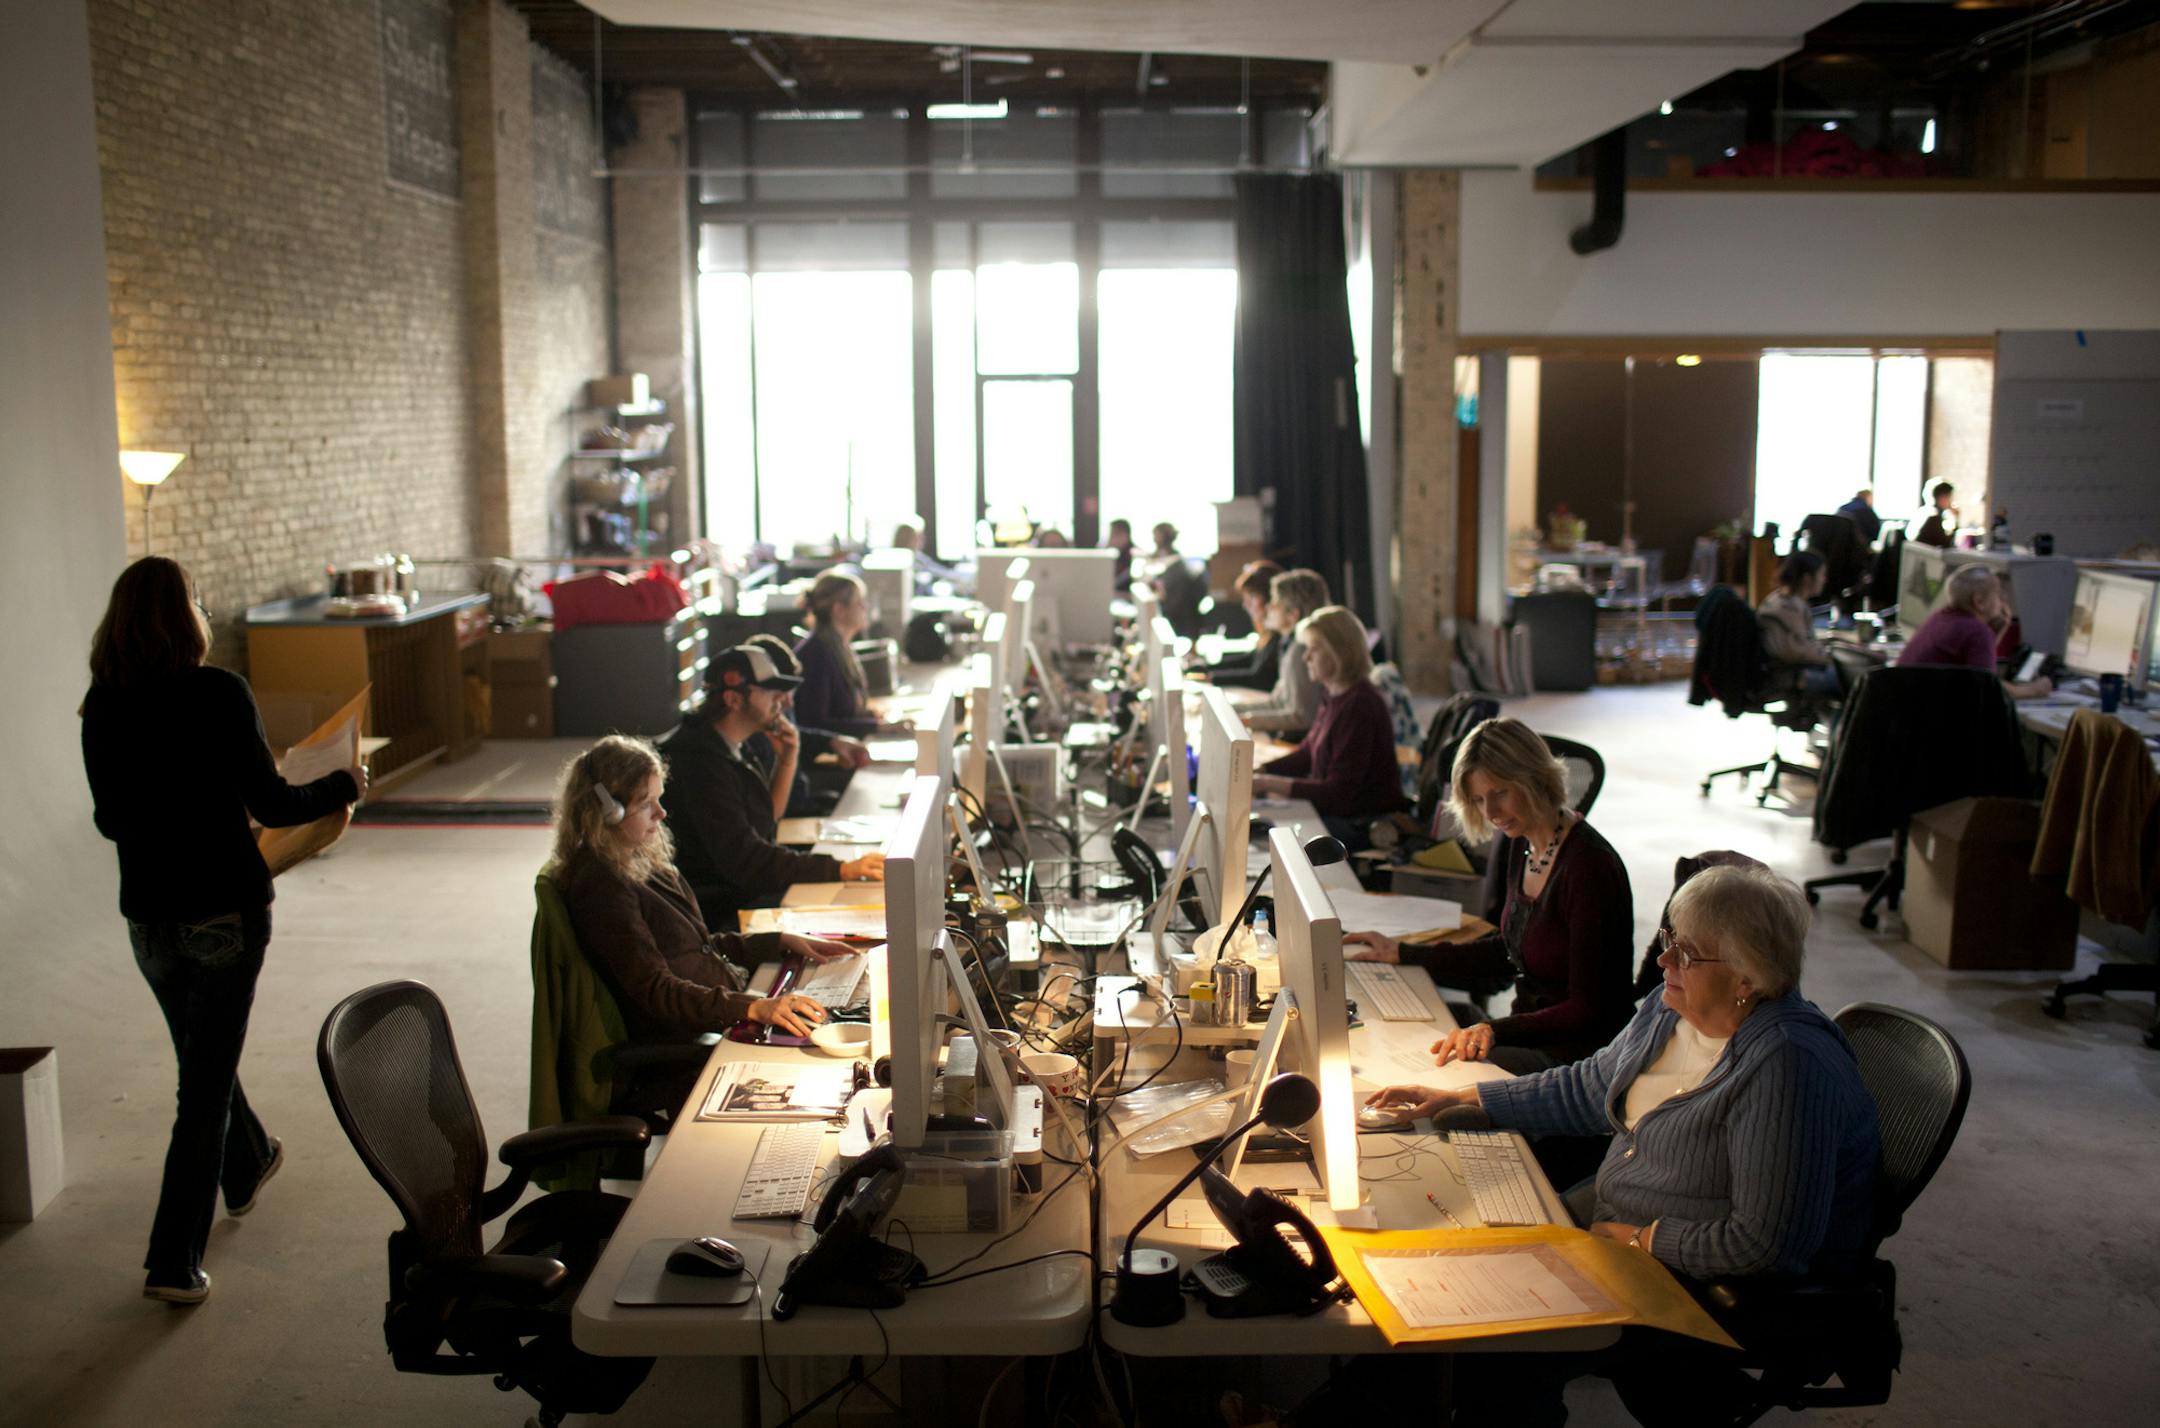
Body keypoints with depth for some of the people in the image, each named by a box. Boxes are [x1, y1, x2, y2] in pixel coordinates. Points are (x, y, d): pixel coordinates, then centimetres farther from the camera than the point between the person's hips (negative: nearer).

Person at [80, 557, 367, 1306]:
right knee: (206, 1080, 3)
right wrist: (344, 784, 2)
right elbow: (271, 803, -15)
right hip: (224, 908, -5)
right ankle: (173, 1262, 5)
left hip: (148, 913, 6)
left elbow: (110, 818, 8)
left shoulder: (101, 705, -1)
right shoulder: (218, 694, -16)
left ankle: (248, 1163, 50)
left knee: (202, 1055, 26)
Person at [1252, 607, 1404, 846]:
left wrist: (1271, 784, -24)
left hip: (1361, 825, -9)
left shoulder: (1360, 705, -23)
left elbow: (1339, 792, -23)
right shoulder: (1336, 697, 7)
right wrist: (1255, 773, 1)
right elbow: (1306, 753, 16)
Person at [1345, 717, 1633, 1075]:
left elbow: (1588, 1011, -21)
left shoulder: (1588, 865, -21)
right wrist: (1402, 954, 19)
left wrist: (1496, 1031, -34)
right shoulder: (1519, 845, 5)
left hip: (1583, 1055, -8)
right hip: (1531, 1032, 8)